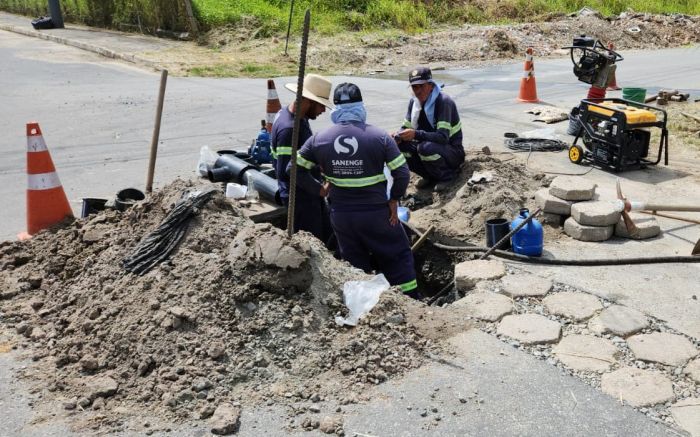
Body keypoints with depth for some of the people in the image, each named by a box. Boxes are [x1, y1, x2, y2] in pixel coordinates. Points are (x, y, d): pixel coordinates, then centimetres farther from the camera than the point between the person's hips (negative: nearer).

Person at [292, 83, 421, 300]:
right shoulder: (380, 137, -12)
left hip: (340, 214, 3)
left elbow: (296, 170, -2)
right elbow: (402, 173, -13)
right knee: (398, 256, 16)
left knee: (354, 263, 19)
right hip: (376, 212, -2)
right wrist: (394, 200, 0)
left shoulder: (319, 139, -5)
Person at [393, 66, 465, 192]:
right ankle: (430, 176, 2)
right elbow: (405, 127, 5)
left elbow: (443, 137, -31)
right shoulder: (414, 101, 1)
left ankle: (448, 175, -9)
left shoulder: (444, 102, -22)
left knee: (425, 147, -37)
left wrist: (416, 134, -43)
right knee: (399, 146, -15)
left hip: (452, 152, -7)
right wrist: (397, 137, -19)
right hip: (430, 146, 7)